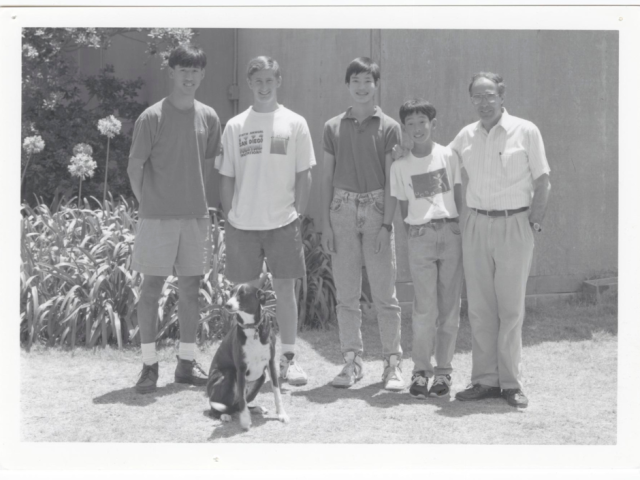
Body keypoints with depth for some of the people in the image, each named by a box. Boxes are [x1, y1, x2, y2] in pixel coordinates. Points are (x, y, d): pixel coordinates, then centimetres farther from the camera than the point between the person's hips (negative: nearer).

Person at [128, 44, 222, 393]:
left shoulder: (208, 117, 6)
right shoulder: (152, 117, -7)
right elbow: (135, 166, -3)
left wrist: (198, 199, 9)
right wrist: (148, 203, -1)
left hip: (195, 215, 4)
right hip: (157, 216, -4)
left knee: (191, 287, 8)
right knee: (151, 287, 0)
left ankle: (187, 362, 17)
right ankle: (149, 365, 6)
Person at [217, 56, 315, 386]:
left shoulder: (295, 123, 3)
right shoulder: (235, 126, 6)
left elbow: (304, 175, 5)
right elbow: (226, 178, 8)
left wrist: (297, 214, -2)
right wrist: (229, 218, 2)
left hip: (282, 222, -1)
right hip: (242, 223, 1)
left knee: (285, 289, 1)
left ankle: (288, 358, 9)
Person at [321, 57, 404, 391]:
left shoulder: (389, 128, 3)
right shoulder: (333, 127, 10)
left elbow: (392, 180, 0)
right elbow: (327, 177, 11)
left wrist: (386, 223, -8)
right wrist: (326, 223, 5)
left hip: (376, 211, -2)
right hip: (342, 211, 2)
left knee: (384, 293, -2)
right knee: (346, 293, 4)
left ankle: (392, 362, 4)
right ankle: (352, 360, 12)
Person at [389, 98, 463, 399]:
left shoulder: (448, 156, 5)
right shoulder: (400, 166, 8)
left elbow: (459, 196, 7)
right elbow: (404, 208, 12)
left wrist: (463, 232, 2)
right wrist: (413, 231, 0)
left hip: (451, 232, 0)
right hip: (420, 236, 0)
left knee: (449, 306, 1)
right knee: (425, 308, -6)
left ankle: (443, 372, 8)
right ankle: (420, 371, 2)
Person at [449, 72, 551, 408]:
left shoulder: (525, 131, -1)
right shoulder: (466, 136, 9)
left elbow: (542, 182, 0)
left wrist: (535, 223, -6)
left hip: (514, 225, -3)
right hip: (476, 226, 4)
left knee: (511, 308, -1)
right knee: (480, 308, 5)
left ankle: (511, 383, 5)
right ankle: (485, 380, 11)